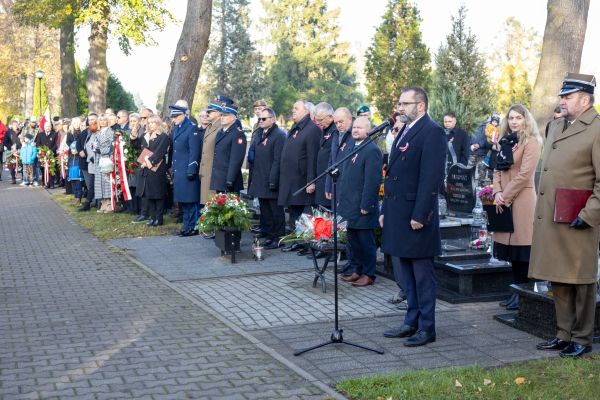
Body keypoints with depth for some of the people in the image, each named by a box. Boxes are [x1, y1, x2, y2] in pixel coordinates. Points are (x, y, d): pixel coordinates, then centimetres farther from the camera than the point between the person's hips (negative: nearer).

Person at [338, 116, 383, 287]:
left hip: (363, 207, -8)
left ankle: (368, 274, 12)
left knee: (365, 241, 2)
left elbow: (372, 181, -18)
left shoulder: (372, 150, -14)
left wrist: (366, 205, -20)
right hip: (349, 205, 8)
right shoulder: (352, 148, 14)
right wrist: (341, 199, 15)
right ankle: (359, 271, 25)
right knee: (353, 240, 14)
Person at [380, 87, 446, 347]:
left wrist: (420, 215, -21)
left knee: (422, 273, 0)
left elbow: (432, 177, -18)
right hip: (398, 214, 9)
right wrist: (385, 210, 16)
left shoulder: (432, 132, -12)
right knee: (407, 273, 15)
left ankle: (426, 327, 9)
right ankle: (412, 322, 24)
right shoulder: (404, 132, 17)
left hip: (417, 216, -9)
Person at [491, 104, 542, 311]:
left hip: (521, 199, -7)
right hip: (505, 201, 7)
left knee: (520, 247, -6)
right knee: (512, 247, 10)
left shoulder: (531, 142, -6)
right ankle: (517, 291, 16)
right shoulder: (506, 142, 17)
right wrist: (497, 192, -2)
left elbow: (524, 174, -14)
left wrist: (505, 197, -12)